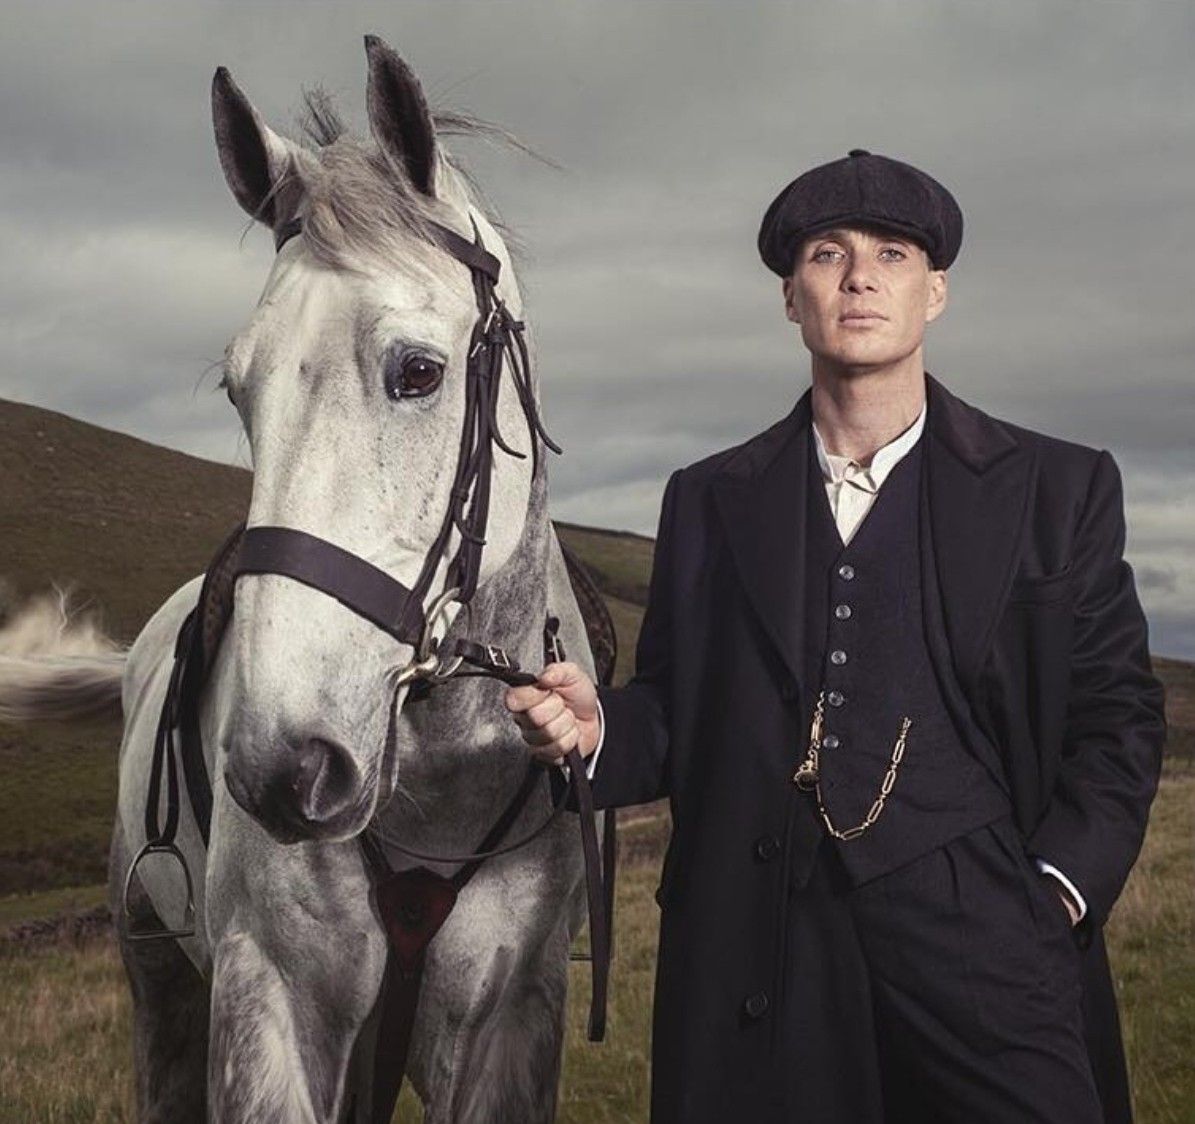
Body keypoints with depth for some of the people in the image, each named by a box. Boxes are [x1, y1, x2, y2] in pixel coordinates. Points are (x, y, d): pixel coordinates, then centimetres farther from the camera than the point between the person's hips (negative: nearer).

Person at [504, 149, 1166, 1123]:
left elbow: (1118, 714, 6)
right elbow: (676, 713, 14)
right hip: (757, 949, 2)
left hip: (981, 935, -1)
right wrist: (597, 729, -8)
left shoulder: (1061, 490, 6)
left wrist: (1061, 885, -7)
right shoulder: (709, 500, 12)